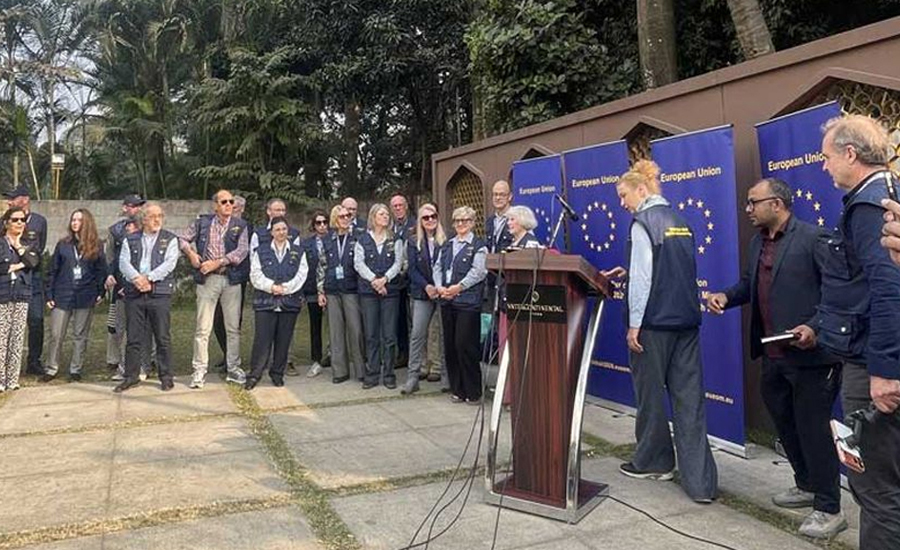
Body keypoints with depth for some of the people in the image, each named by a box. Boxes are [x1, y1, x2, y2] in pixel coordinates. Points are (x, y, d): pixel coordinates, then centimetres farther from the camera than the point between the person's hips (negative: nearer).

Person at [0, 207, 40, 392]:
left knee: (17, 339, 3)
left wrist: (19, 247, -4)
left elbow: (34, 262, -3)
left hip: (22, 295, 3)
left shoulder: (30, 244, 15)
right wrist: (18, 266, -3)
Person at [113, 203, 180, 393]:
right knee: (134, 338, 6)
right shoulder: (130, 240, 13)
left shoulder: (170, 239, 7)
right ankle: (131, 376, 16)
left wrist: (148, 277, -16)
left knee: (163, 337, 1)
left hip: (160, 294, -2)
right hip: (134, 294, 2)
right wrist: (137, 279, -17)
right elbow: (123, 263, 1)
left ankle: (166, 376, 10)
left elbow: (169, 263, -7)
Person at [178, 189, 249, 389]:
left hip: (231, 279, 1)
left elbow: (242, 251, -7)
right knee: (203, 328, 0)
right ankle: (199, 371, 8)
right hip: (207, 279, 0)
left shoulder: (240, 225, 5)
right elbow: (182, 239, 13)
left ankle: (233, 369, 16)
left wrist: (216, 263, -13)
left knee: (234, 327, 6)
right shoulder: (202, 223, 7)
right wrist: (191, 254, -5)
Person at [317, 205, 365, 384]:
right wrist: (320, 291, 9)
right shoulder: (327, 240, 12)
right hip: (332, 291, 3)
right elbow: (321, 267, 14)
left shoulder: (357, 238, 2)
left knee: (355, 329, -4)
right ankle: (339, 370, 12)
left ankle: (360, 369, 5)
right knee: (335, 331, 5)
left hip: (351, 289, -3)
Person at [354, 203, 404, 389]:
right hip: (368, 290, 0)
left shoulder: (395, 240, 10)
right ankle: (372, 374, 11)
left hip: (390, 290, 0)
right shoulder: (362, 240, 9)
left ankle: (388, 374, 8)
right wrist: (373, 279, -13)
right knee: (371, 334, 3)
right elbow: (358, 263, -1)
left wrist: (385, 278, -14)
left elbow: (398, 263, 1)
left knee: (389, 335, 0)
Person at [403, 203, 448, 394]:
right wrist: (426, 286, -11)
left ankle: (446, 374, 13)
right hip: (422, 294, 1)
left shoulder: (446, 242, 3)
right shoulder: (413, 243, 9)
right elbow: (412, 269, 3)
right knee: (417, 334, -3)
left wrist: (441, 287, -12)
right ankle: (413, 376, 1)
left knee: (444, 334, 2)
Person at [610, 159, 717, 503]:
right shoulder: (679, 220, 15)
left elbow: (642, 276, -14)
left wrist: (634, 324, -12)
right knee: (689, 398, 3)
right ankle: (700, 480, 2)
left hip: (654, 320, -7)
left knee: (651, 394, 10)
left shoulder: (643, 222, -8)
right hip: (686, 319, 7)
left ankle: (654, 462, 26)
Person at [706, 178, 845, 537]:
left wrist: (816, 328, -26)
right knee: (785, 425, 19)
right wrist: (726, 296, -1)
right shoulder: (757, 242, 11)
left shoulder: (813, 238, -13)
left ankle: (829, 509, 14)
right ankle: (807, 485, 38)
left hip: (810, 355, -8)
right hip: (773, 356, 8)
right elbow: (749, 283, 19)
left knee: (813, 428, 0)